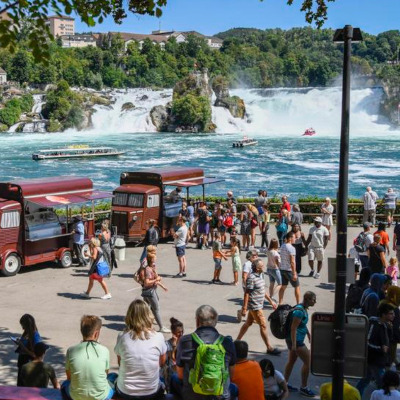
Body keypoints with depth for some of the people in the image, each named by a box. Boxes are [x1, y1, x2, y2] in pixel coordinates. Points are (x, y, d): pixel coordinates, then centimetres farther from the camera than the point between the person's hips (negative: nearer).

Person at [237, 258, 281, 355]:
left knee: (248, 323, 17)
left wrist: (271, 301, 21)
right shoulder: (251, 278, -20)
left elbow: (263, 290, 19)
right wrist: (244, 308, -20)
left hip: (258, 305, 9)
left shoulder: (260, 275, 8)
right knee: (263, 326, -3)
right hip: (255, 306, -9)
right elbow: (247, 293, -20)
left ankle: (237, 341, 29)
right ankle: (269, 348, 6)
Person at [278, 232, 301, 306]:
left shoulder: (282, 246, 6)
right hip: (289, 270, -8)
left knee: (283, 287, 15)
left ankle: (280, 303, 18)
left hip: (282, 269, 8)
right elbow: (292, 262, -23)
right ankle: (298, 304, 12)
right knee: (297, 287, 7)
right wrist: (294, 273, -20)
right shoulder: (291, 248, -20)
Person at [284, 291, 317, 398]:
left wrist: (309, 335, 28)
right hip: (296, 340, -10)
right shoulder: (299, 311, -23)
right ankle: (304, 388, 8)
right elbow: (293, 328, -25)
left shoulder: (304, 308, 8)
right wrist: (294, 345, -25)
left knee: (292, 361, 17)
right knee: (308, 362, -2)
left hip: (297, 340, 10)